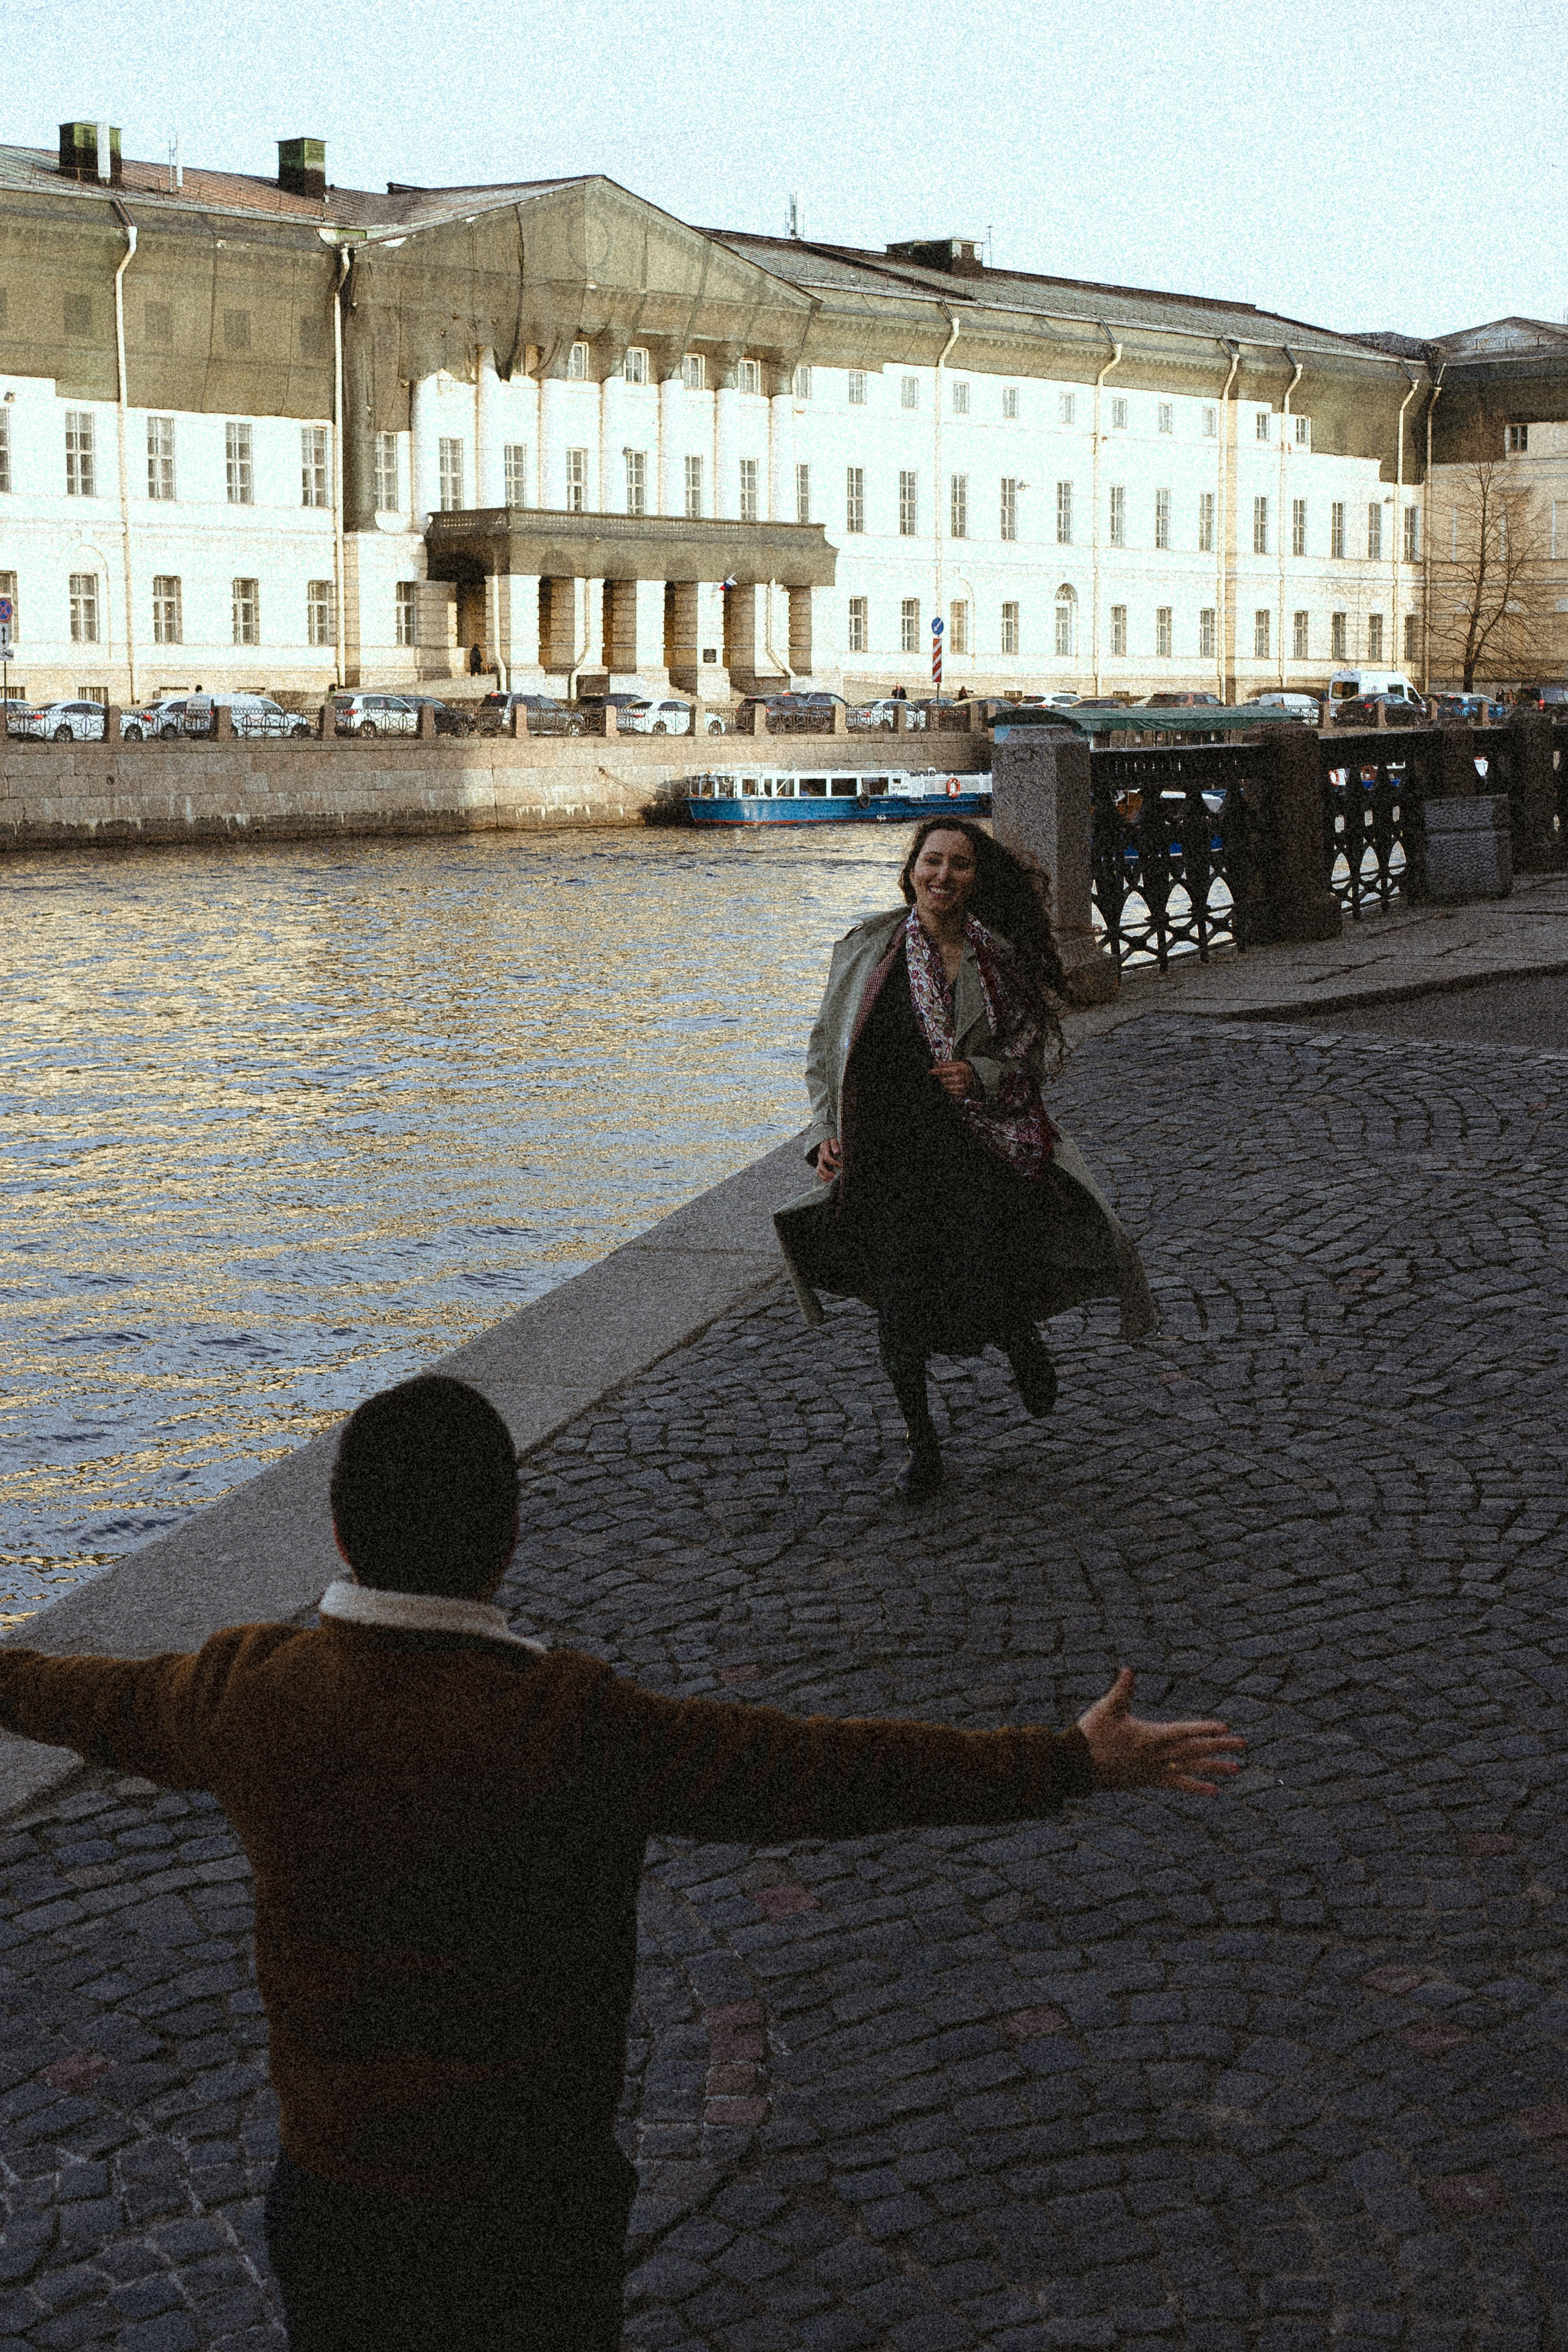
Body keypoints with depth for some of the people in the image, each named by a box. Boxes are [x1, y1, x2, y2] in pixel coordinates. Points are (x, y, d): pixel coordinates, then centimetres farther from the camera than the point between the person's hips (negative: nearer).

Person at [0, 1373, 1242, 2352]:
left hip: (327, 2183, 4)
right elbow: (820, 1769, -26)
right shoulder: (569, 1728, -27)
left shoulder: (254, 1690, -13)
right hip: (524, 2196, -4)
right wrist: (1078, 1762, -21)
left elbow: (116, 1705, 9)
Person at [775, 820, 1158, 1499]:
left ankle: (1020, 1339, 33)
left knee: (986, 1306, -7)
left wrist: (983, 1074, -11)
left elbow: (1038, 1045, 9)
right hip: (889, 1155, 1)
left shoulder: (1002, 957, 1)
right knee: (899, 1312, 2)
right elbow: (828, 1046, 10)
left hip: (983, 1150, -1)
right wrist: (827, 1131, -1)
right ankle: (922, 1444, 25)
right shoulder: (868, 949, 3)